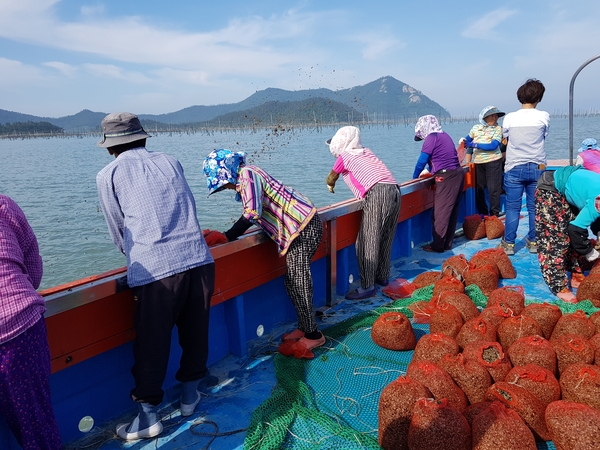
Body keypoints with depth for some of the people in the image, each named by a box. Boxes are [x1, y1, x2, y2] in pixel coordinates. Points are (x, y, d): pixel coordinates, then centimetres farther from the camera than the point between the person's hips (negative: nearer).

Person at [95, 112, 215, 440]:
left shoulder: (108, 175, 9)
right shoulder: (171, 162, 17)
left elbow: (119, 232, 13)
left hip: (154, 271, -3)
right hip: (198, 260, 4)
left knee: (151, 346, 11)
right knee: (195, 334, 19)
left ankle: (148, 417, 26)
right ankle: (190, 397, 38)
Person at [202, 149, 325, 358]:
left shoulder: (248, 174, -15)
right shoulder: (243, 180, 14)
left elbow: (252, 213, -25)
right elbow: (259, 215, 13)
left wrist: (227, 237, -20)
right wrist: (230, 234, 9)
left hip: (304, 226, -10)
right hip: (300, 226, 10)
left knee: (297, 282, -7)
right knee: (294, 282, 13)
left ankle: (312, 335, 2)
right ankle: (305, 327, 24)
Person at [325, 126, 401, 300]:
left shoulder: (343, 157, 11)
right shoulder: (366, 151, 26)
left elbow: (330, 179, 28)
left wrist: (330, 186, 48)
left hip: (377, 194, -7)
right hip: (395, 190, 8)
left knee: (367, 242, -5)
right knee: (385, 239, 17)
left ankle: (367, 286, -5)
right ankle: (383, 276, 29)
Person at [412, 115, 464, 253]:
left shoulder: (431, 138, -8)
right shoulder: (445, 135, 18)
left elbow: (422, 161, -8)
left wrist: (414, 177, 5)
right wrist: (432, 171, 32)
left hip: (446, 177, -9)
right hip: (458, 173, 9)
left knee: (441, 212, -3)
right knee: (452, 211, 12)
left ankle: (438, 245, 2)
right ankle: (447, 243, 19)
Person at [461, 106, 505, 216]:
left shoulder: (498, 129, -2)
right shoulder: (476, 128, 8)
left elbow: (493, 146, -14)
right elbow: (467, 141, 18)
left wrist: (474, 144, -18)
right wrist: (467, 162, 6)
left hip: (493, 161, -3)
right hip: (477, 162, 4)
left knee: (493, 188, -2)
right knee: (478, 188, 8)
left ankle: (494, 214, 7)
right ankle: (483, 213, 20)